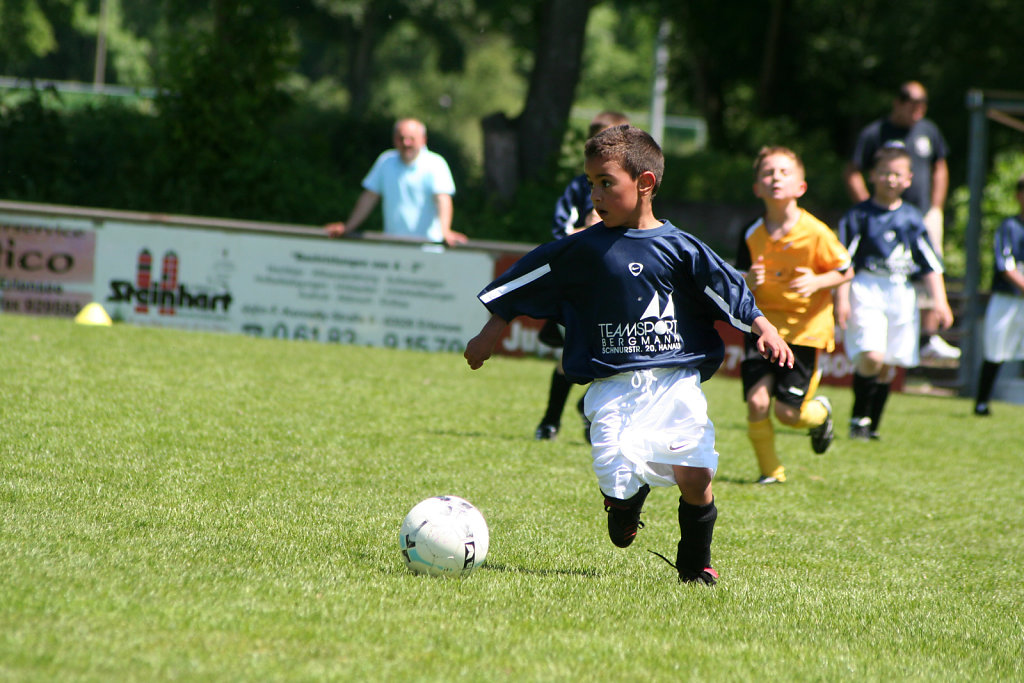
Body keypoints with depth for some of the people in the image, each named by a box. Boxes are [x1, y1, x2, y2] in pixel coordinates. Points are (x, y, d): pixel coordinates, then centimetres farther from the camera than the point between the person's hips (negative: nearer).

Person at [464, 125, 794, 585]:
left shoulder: (680, 249, 1)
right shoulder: (581, 251, 4)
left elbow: (730, 291, 6)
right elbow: (522, 282, 14)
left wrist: (765, 330, -5)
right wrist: (490, 334, 17)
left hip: (675, 380, 0)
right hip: (613, 386, 0)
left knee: (694, 476, -11)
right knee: (617, 477, -15)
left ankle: (695, 563, 15)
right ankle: (628, 500, 25)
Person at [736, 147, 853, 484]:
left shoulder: (816, 234, -14)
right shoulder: (752, 235, -5)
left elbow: (846, 272, -2)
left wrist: (816, 282, -20)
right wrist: (749, 282, -18)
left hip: (806, 327, -2)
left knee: (788, 412, -3)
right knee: (756, 400, -13)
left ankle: (821, 412, 34)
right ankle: (770, 470, 9)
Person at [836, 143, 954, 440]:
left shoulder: (912, 218, 11)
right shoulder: (859, 215, 1)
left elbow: (931, 264, 13)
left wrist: (940, 301, 4)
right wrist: (841, 300, -9)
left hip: (902, 295, 4)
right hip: (866, 291, -4)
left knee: (888, 365, 4)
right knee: (871, 357, -19)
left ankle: (871, 426, 15)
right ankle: (859, 418, -3)